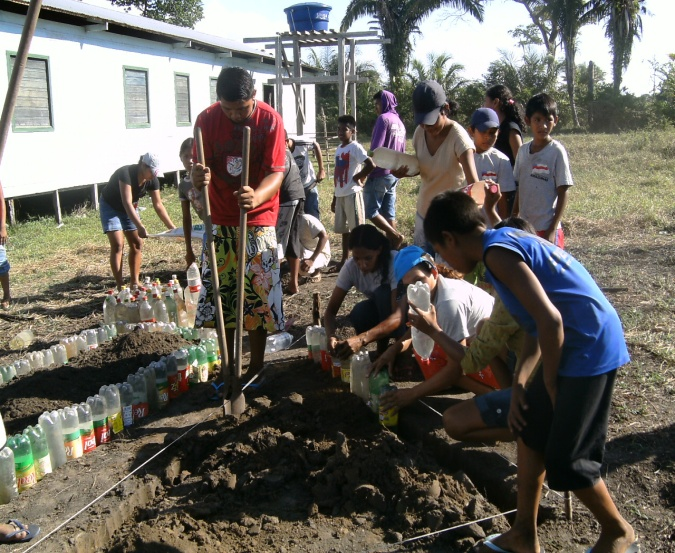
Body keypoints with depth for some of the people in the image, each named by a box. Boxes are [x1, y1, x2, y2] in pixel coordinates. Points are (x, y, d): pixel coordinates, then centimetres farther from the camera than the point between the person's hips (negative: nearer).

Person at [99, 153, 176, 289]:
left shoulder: (152, 180, -16)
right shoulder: (126, 173, -35)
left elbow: (158, 205, -10)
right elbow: (127, 203, -44)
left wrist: (172, 227, -16)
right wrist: (140, 226, -54)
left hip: (130, 208, 6)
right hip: (110, 206, -6)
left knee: (137, 243, 0)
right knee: (118, 245, -16)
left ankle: (134, 282, 7)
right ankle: (120, 287, -16)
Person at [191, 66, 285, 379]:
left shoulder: (270, 121, -12)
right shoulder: (207, 119, -5)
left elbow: (276, 173, -18)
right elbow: (201, 167, -7)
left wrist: (256, 197, -40)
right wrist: (198, 177, -33)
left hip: (257, 221, -2)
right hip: (219, 221, 3)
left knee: (257, 296, -1)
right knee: (219, 296, 5)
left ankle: (256, 369, 14)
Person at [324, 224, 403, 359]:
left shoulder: (394, 262, -33)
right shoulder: (350, 267, -21)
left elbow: (399, 315, -41)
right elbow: (331, 310, -19)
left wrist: (362, 339, -55)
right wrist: (331, 336, -42)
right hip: (380, 310, 3)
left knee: (383, 293, -33)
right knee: (358, 314, -30)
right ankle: (382, 347, -2)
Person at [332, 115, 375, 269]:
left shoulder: (355, 147, -10)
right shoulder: (338, 149, 15)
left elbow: (371, 165, -22)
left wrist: (357, 178, -11)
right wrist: (334, 198, 19)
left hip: (352, 194, -8)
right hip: (340, 195, 8)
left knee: (357, 228, -3)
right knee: (344, 229, 14)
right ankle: (344, 259, 23)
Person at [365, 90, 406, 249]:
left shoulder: (383, 118, -10)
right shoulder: (400, 122, 16)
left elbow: (375, 149, -16)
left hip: (380, 173, -8)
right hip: (394, 174, 9)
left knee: (370, 211, -2)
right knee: (389, 213, 9)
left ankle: (395, 235, -11)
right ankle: (393, 247, 8)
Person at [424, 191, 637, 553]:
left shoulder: (496, 251, -17)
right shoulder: (509, 241, 13)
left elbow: (550, 320, -24)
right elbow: (535, 325, 16)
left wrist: (550, 384, -10)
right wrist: (519, 385, 9)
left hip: (590, 350, -10)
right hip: (569, 346, 10)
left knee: (565, 460, 2)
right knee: (530, 433, 15)